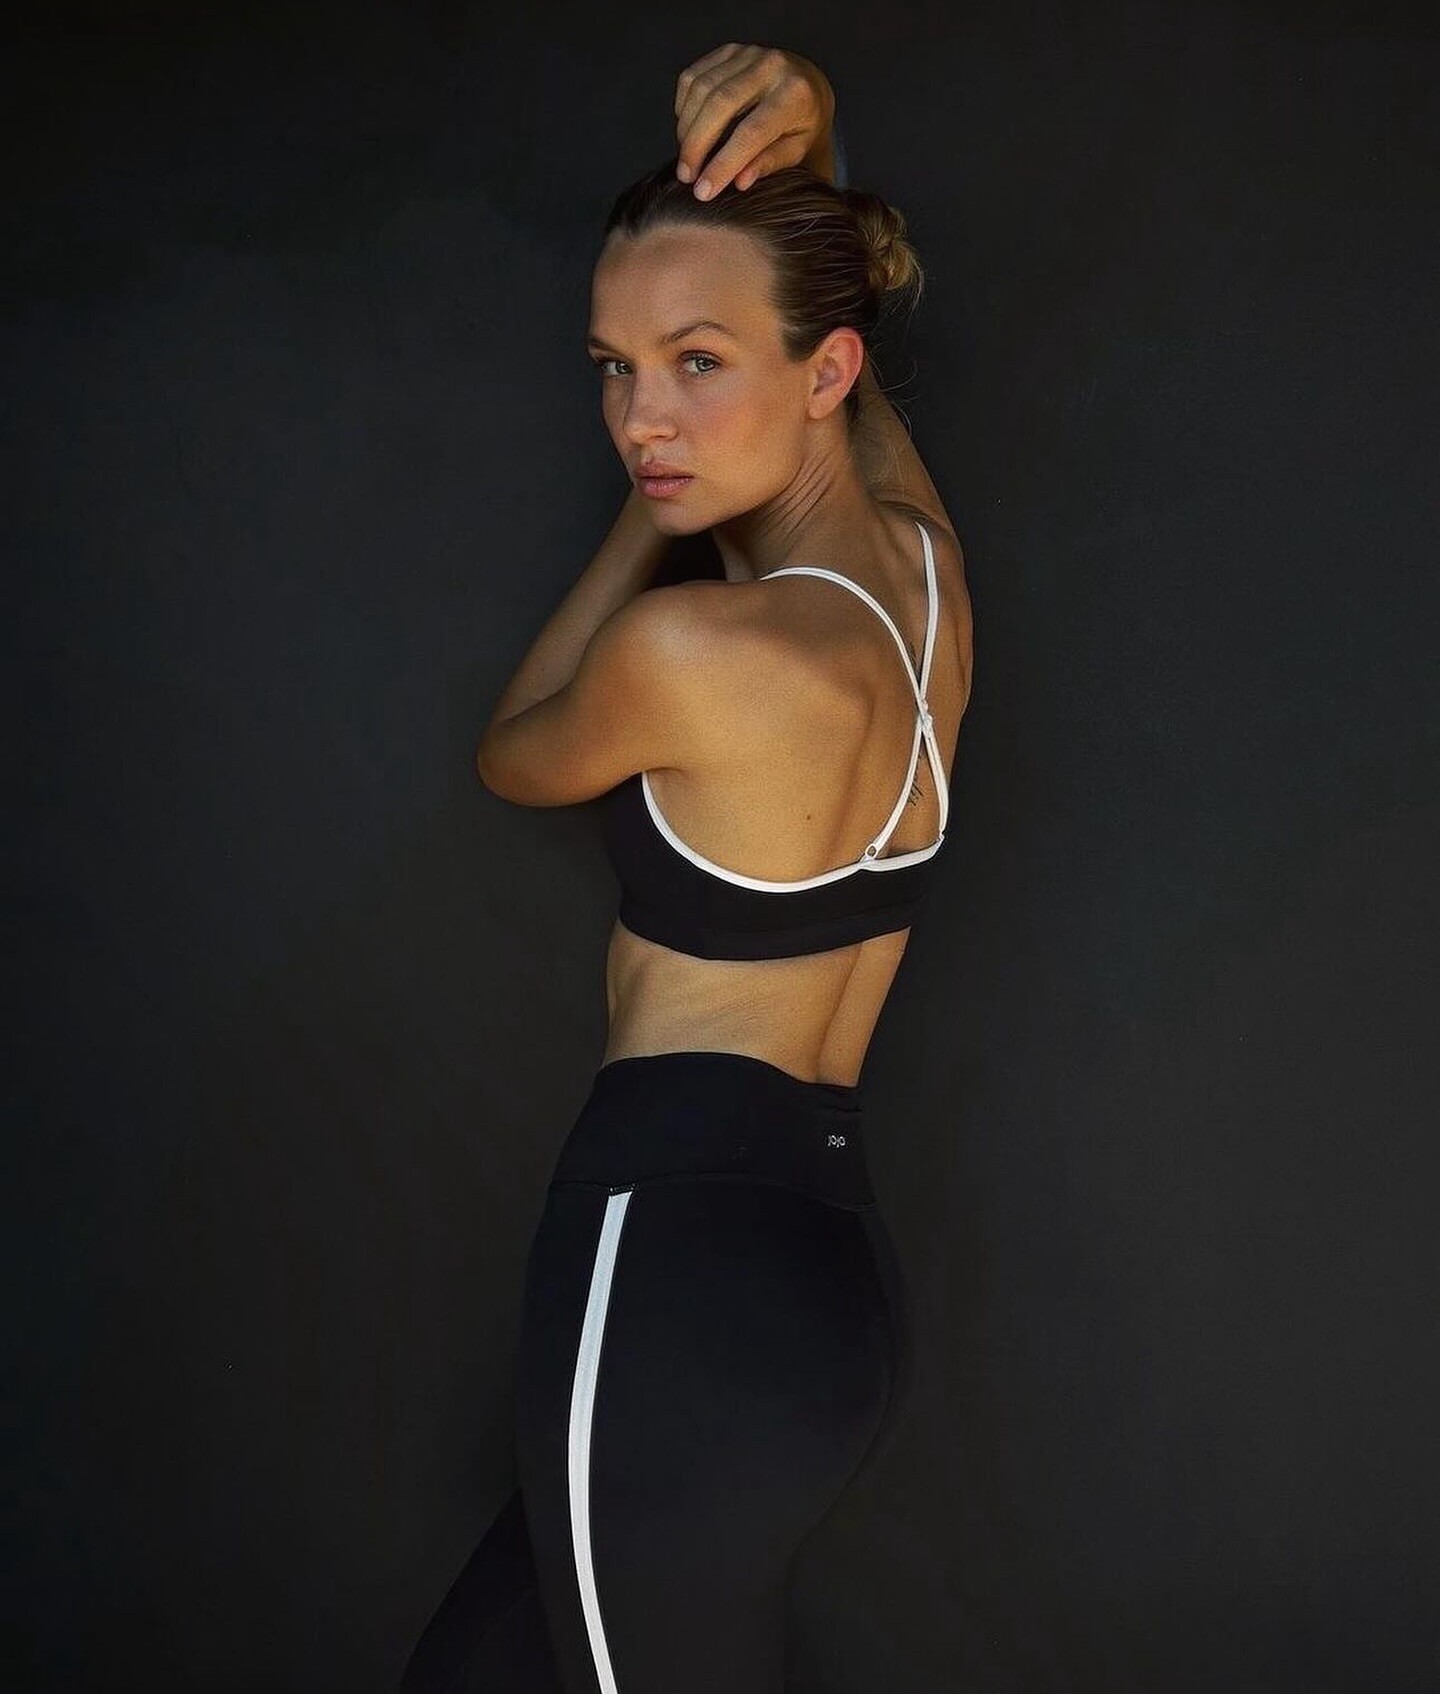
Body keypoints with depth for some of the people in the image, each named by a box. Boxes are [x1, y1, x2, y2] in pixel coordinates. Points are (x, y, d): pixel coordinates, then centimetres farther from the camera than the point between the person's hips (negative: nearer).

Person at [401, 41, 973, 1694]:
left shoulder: (693, 649, -19)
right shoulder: (928, 562, 4)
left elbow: (515, 753, 5)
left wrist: (646, 522, 10)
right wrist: (807, 149, 6)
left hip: (676, 1266, -10)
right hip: (829, 1259, 10)